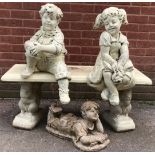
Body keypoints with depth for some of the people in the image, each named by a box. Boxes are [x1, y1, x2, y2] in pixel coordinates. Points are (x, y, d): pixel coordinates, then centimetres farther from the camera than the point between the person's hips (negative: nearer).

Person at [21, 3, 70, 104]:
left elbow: (57, 48, -30)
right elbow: (29, 42, 6)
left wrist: (42, 47, -43)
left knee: (61, 69, -33)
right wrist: (29, 44, -20)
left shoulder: (58, 34, -12)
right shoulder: (40, 32, 3)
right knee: (30, 48, -22)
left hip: (54, 61, -3)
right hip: (39, 61, 3)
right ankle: (30, 68, -1)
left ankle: (64, 93, -24)